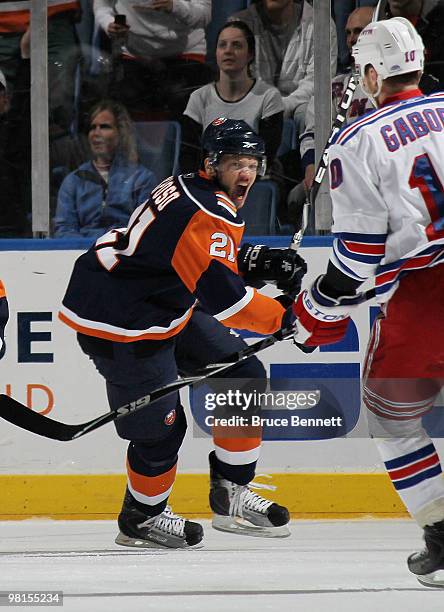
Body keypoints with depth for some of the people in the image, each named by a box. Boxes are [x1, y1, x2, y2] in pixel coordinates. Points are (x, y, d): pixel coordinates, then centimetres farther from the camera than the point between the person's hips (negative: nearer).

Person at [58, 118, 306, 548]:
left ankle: (231, 495, 19)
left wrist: (257, 261, 7)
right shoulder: (205, 212, -26)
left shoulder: (194, 190, 6)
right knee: (159, 426, -4)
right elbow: (221, 296, -32)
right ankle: (141, 519, 21)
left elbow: (210, 257, 24)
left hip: (163, 302, 11)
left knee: (243, 378, 10)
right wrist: (283, 316, -22)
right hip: (119, 321, -11)